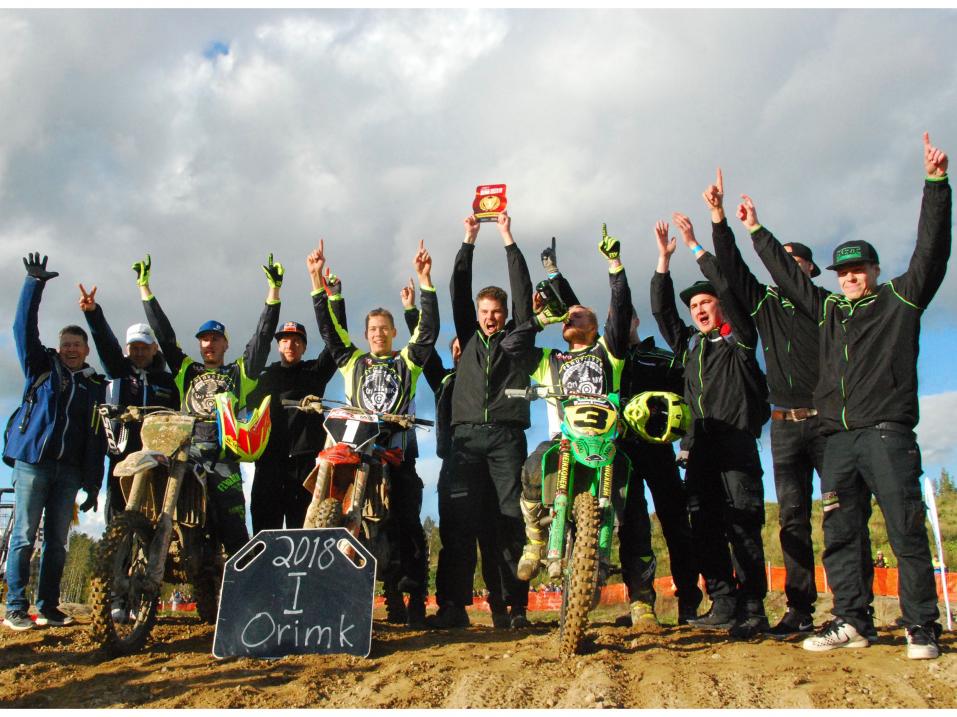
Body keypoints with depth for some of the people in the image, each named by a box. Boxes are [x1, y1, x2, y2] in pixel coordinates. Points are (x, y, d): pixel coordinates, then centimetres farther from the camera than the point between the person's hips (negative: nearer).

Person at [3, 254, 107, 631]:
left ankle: (48, 608, 13)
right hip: (33, 461, -3)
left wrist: (93, 483, 7)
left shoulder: (95, 385, 14)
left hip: (69, 469, 3)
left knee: (57, 540, 6)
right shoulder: (42, 367, 9)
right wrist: (34, 283, -15)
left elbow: (97, 437, 11)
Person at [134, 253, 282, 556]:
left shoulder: (239, 372, 17)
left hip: (223, 455, -2)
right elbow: (163, 333, 24)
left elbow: (263, 336, 10)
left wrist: (274, 289, 5)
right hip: (186, 454, 2)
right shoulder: (187, 370, 24)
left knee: (233, 530, -9)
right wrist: (144, 286, 25)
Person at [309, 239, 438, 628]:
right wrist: (317, 282, 5)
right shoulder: (352, 360, 20)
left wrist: (425, 282, -5)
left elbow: (428, 329, 4)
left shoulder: (408, 360, 16)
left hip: (399, 450, -1)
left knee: (407, 523, -5)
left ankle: (416, 597, -2)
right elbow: (329, 327, 13)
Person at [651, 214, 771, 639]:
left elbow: (728, 288, -2)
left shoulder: (740, 338, 8)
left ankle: (752, 609, -5)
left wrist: (695, 246, 0)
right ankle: (723, 604, 4)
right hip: (700, 445, 6)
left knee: (743, 526, -8)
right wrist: (664, 258, 12)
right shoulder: (689, 344, 22)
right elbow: (661, 310, 17)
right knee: (705, 526, 0)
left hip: (737, 442, -5)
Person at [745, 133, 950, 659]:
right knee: (838, 533, 3)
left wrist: (936, 184, -7)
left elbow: (930, 249, 1)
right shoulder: (827, 310, 20)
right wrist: (757, 232, 30)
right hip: (838, 439, 5)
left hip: (887, 433, -5)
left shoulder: (901, 299, 9)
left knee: (906, 530, -6)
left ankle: (921, 626, 1)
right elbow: (787, 275, 26)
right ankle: (851, 621, 9)